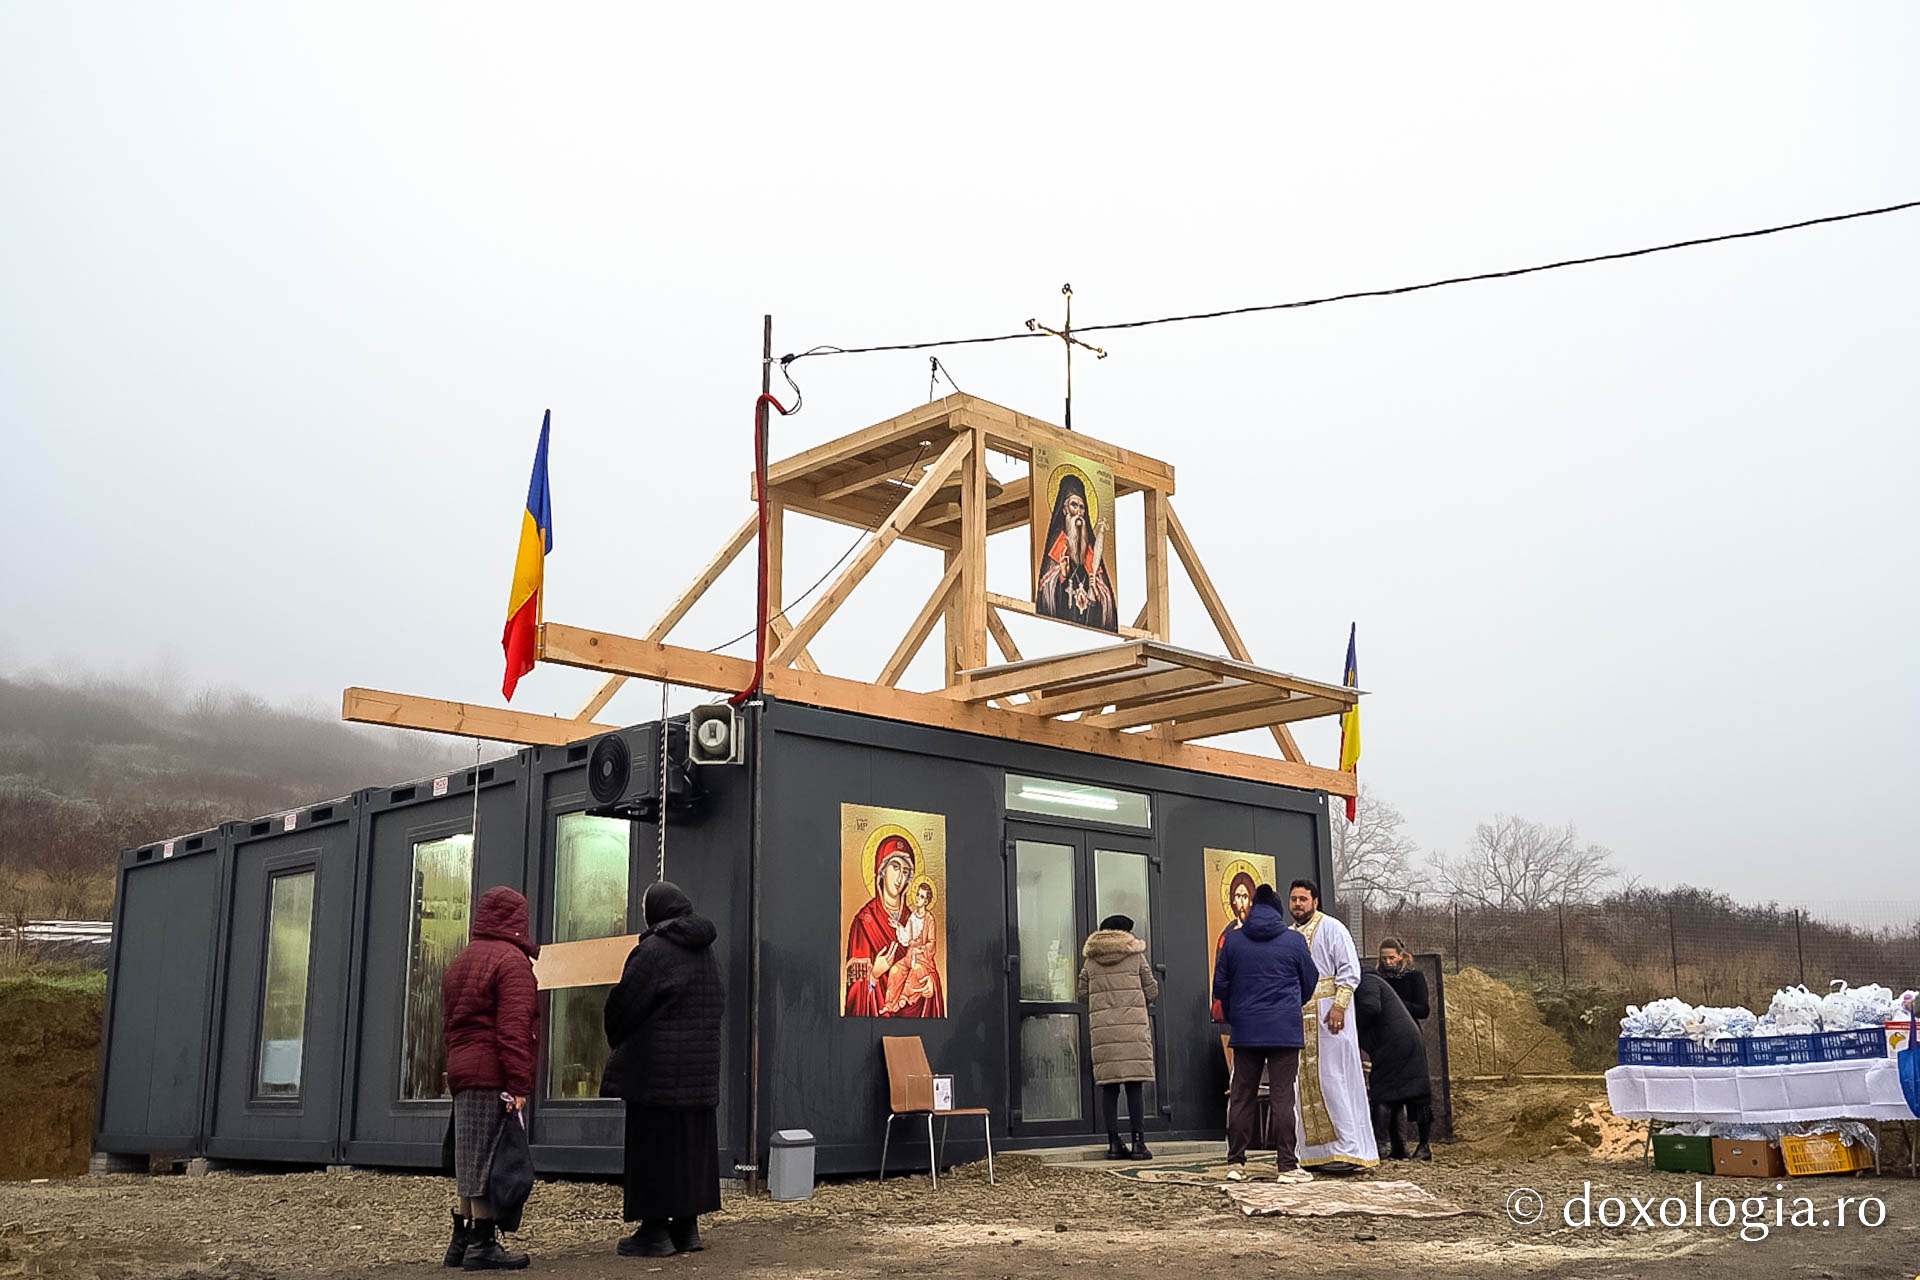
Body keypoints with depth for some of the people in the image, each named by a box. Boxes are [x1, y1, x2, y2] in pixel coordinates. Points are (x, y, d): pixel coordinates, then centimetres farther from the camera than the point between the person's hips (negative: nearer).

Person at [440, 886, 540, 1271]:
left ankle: (462, 1240, 21)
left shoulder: (461, 961, 18)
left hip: (461, 1069, 9)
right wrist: (519, 1084, -20)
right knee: (491, 1161, -4)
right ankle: (482, 1245, -1)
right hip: (494, 1075, -9)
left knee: (471, 1162, 15)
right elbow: (514, 1029, -18)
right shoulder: (512, 960, -11)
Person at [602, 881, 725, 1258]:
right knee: (693, 1143, 12)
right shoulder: (706, 951, 10)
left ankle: (656, 1230, 2)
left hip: (657, 1068, -7)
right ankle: (687, 1226, 16)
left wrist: (616, 1039, 9)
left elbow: (623, 1005, -9)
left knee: (654, 1145, 0)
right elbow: (718, 1005, 15)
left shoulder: (652, 951, -13)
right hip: (701, 1070, 7)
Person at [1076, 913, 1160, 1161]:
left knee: (1108, 1086, 4)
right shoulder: (1135, 955, 4)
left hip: (1102, 1027, 3)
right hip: (1133, 1025, -3)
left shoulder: (1091, 960, 12)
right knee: (1134, 1084, -1)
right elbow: (1151, 990, 7)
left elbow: (1081, 993, 14)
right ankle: (1138, 1142, -3)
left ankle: (1113, 1142, 4)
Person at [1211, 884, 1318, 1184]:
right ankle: (1287, 1165, -2)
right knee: (1282, 1097, -2)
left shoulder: (1232, 940, 4)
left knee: (1241, 1097, 8)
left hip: (1245, 1031, 2)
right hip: (1285, 1031, -2)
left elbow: (1220, 985, 9)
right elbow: (1310, 982, 12)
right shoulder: (1294, 941, 1)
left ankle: (1236, 1162, 10)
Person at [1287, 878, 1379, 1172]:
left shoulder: (1331, 928, -3)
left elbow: (1350, 970, -9)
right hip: (1300, 1020, 7)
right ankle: (1318, 1152, 10)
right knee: (1308, 1082, 6)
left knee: (1332, 1080, -10)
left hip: (1328, 1015, -7)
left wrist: (1339, 1006, -19)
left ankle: (1348, 1150, -8)